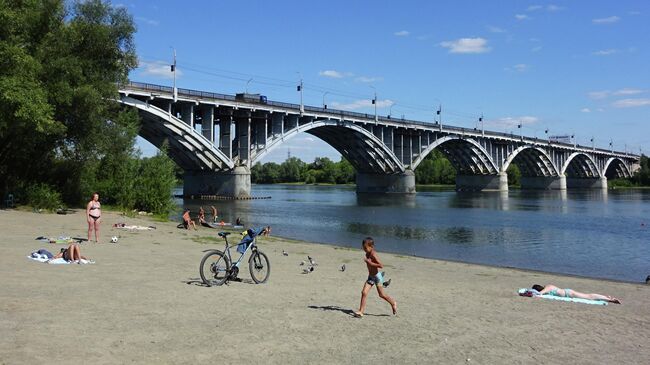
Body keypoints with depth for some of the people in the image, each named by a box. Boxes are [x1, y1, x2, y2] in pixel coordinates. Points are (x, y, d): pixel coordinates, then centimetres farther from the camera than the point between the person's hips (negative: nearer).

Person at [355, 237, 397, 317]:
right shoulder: (367, 254, 4)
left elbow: (381, 266, -29)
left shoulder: (373, 254, -22)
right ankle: (361, 311, -3)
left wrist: (370, 263, -28)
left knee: (381, 294, 6)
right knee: (364, 292, -4)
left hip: (377, 276, -8)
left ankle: (393, 303, 30)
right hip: (370, 277, 8)